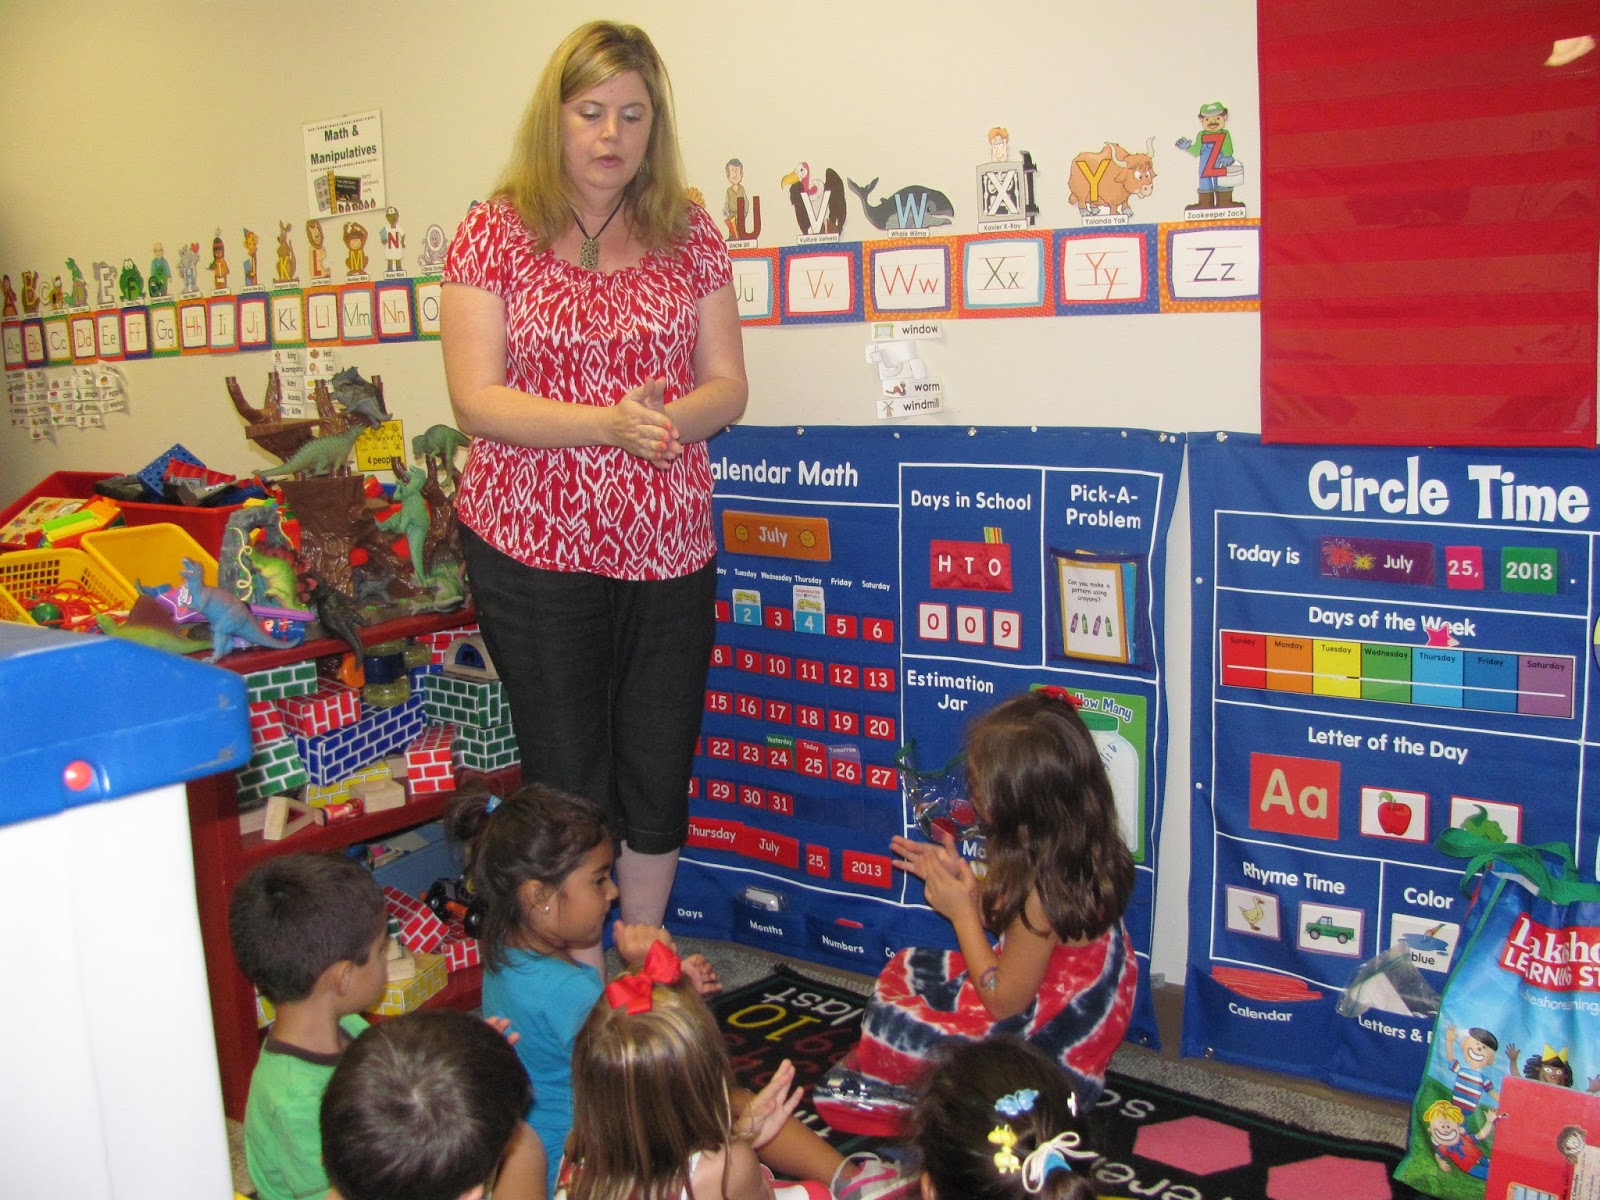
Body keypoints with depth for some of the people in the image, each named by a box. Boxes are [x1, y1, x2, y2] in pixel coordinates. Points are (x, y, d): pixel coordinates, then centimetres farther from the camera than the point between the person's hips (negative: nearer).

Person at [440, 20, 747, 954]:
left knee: (657, 782, 11)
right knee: (569, 783, 7)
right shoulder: (496, 232, -2)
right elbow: (476, 401, -10)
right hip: (535, 548, -3)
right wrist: (606, 424, -23)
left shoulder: (691, 237, 7)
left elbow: (727, 387, 5)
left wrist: (670, 417, -17)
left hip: (668, 549, 3)